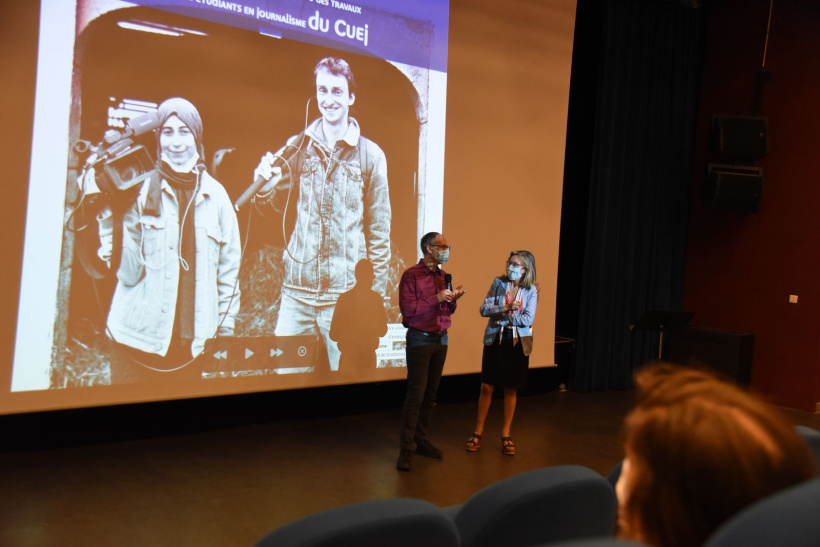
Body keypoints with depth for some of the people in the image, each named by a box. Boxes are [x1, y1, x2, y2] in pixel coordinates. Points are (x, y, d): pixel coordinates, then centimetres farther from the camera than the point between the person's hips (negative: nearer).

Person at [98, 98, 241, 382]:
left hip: (194, 343, 1)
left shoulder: (214, 194, 3)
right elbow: (129, 271, -5)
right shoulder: (141, 190, -1)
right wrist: (109, 218, -17)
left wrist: (225, 332, 6)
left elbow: (228, 268, 7)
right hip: (139, 340, -1)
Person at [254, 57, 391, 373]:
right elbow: (277, 207, 16)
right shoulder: (297, 146, 7)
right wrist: (265, 186, -7)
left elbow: (379, 228, 3)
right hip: (297, 288, 2)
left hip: (345, 293, -2)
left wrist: (375, 292, 1)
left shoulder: (371, 155, 0)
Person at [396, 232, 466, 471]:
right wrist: (437, 299, -19)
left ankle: (421, 440, 19)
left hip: (441, 339, 7)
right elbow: (407, 309, -17)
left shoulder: (443, 276, 12)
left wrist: (453, 299, -3)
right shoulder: (412, 275, -8)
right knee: (416, 395, -7)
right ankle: (407, 448, -2)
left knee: (430, 394, 9)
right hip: (420, 340, -6)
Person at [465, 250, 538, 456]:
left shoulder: (531, 291, -5)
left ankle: (506, 434, 21)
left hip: (518, 344, 0)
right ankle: (478, 431, 16)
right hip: (495, 340, 1)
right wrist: (505, 309, -22)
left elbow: (527, 320, -14)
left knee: (511, 389, 9)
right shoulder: (499, 283, -1)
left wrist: (499, 315, -13)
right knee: (487, 386, 3)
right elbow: (484, 309, -7)